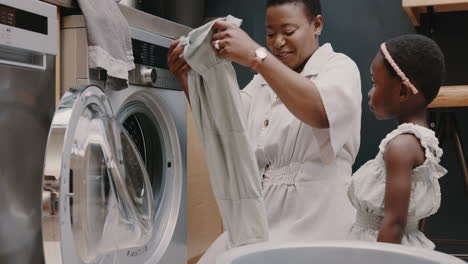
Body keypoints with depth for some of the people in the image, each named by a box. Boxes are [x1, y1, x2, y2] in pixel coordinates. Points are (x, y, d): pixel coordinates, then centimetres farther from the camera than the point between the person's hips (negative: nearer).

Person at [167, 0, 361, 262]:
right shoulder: (265, 81, 17)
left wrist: (255, 56, -32)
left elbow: (321, 112, -25)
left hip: (313, 216, -6)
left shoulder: (339, 67, -3)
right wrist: (187, 78, -5)